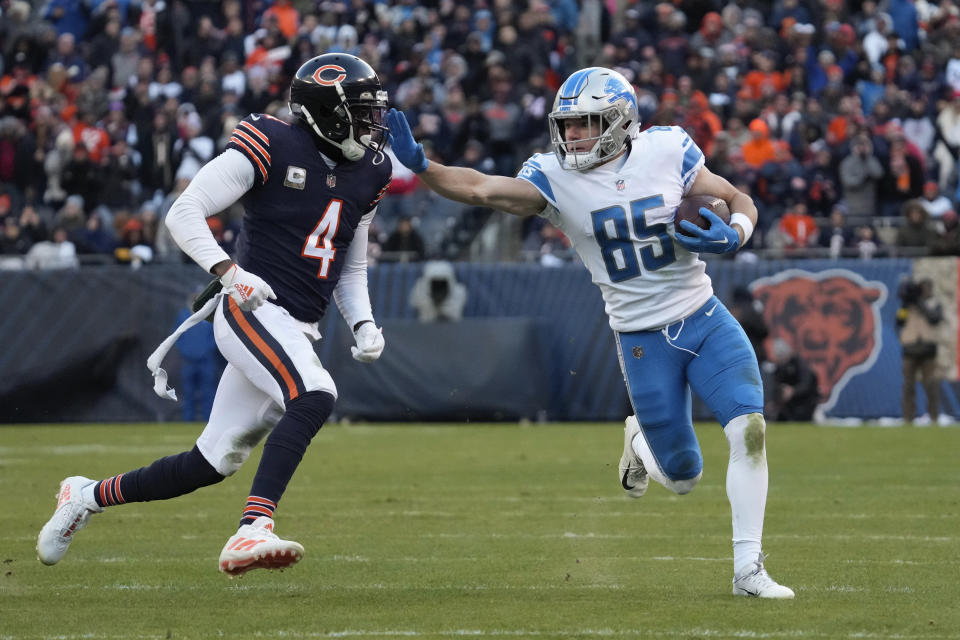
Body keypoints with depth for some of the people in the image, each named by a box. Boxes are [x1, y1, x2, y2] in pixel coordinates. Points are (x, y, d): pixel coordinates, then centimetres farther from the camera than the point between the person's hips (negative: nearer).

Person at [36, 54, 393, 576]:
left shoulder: (368, 172, 14)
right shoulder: (271, 146, -8)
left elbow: (351, 269, 26)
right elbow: (184, 213, -8)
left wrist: (363, 324, 8)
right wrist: (228, 271, -21)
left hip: (297, 333, 7)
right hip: (252, 312, -7)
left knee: (212, 464, 8)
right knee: (314, 396, -33)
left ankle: (87, 496, 28)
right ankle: (253, 531, -41)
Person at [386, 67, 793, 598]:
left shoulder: (667, 150, -6)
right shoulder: (555, 177, -7)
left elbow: (742, 203, 3)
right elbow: (481, 189, -22)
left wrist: (730, 235, -18)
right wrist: (417, 163, -36)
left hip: (704, 320, 1)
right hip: (643, 343, -1)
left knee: (750, 428, -17)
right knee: (683, 478, 4)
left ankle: (748, 567, -6)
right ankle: (639, 439, 41)